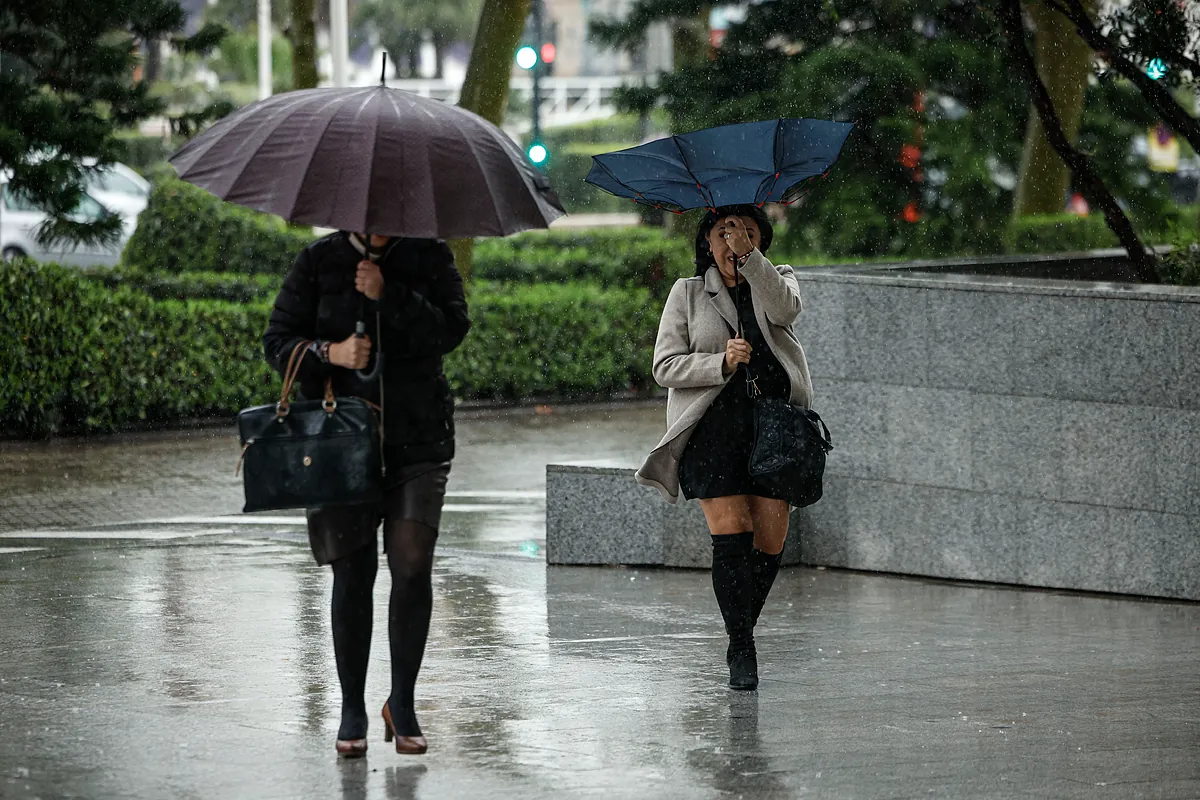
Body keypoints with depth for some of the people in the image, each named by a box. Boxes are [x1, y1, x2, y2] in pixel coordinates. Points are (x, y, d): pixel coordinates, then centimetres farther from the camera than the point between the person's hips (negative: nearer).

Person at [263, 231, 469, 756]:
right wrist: (330, 353, -15)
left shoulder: (429, 256, 6)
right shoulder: (319, 261, 6)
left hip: (417, 439, 0)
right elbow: (278, 342, 3)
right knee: (353, 574, 3)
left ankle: (402, 702, 4)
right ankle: (352, 709, 15)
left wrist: (388, 296, -17)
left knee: (413, 564, -11)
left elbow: (451, 329, -8)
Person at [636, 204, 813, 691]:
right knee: (731, 536, -14)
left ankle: (742, 634, 20)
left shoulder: (776, 281, 16)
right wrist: (722, 363, -12)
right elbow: (665, 366, 4)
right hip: (713, 427, -2)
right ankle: (741, 651, -7)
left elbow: (784, 308, -10)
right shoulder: (688, 294, 13)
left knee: (771, 543, -2)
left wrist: (748, 256, -21)